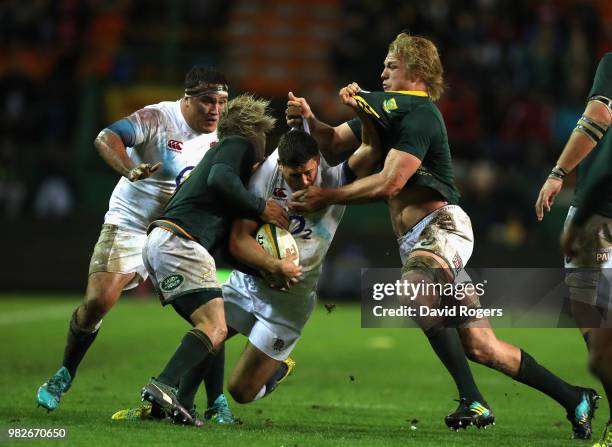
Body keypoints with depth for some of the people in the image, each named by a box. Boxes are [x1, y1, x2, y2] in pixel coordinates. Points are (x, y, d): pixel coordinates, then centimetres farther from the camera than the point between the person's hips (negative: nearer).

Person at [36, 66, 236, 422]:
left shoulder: (221, 132, 1)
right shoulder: (157, 118, -16)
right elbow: (106, 138, -30)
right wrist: (131, 170, -48)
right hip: (129, 226, -4)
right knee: (97, 302, -14)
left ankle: (217, 402, -1)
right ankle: (64, 376, 12)